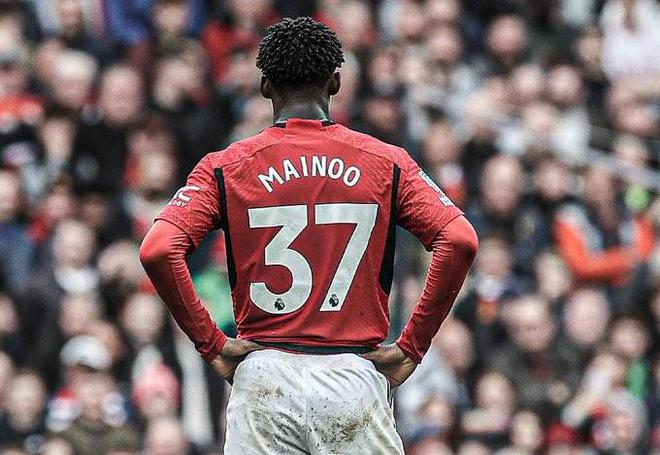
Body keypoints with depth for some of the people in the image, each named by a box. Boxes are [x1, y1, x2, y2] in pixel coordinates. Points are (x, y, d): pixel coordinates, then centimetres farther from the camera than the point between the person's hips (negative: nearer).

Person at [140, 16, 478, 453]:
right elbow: (459, 241, -8)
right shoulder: (387, 163, 4)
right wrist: (412, 347, -2)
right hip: (356, 378, 0)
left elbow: (158, 251, -10)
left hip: (264, 382, 0)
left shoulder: (225, 167, 4)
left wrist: (211, 343, -1)